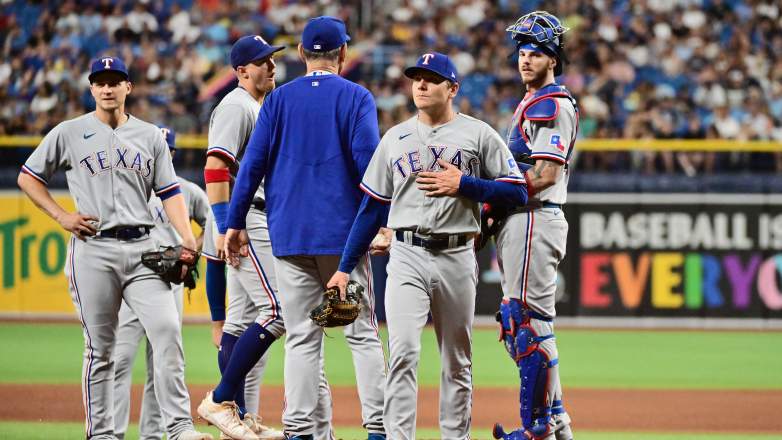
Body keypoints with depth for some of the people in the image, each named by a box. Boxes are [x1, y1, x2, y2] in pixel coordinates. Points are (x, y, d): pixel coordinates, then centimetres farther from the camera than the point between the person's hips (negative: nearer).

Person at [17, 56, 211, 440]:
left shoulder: (150, 136, 14)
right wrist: (61, 216, 1)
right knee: (100, 346, 0)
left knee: (167, 330, -13)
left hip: (141, 248, 2)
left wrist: (187, 238, -5)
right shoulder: (69, 133, 7)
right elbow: (27, 178, 13)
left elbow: (170, 192, 10)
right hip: (93, 250, -2)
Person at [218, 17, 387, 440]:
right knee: (362, 333, 3)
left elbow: (253, 163, 3)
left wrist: (236, 223, 6)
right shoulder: (356, 98, 0)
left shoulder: (278, 99, 6)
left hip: (289, 233, 2)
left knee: (301, 337, 4)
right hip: (343, 232, -2)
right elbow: (368, 161, -10)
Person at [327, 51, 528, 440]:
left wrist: (462, 184, -12)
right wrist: (344, 268, 9)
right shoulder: (395, 138, 12)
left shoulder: (479, 135, 4)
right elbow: (372, 207, 14)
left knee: (456, 361, 6)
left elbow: (517, 193, -1)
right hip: (407, 257, 1)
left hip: (457, 259, -1)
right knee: (403, 351, -14)